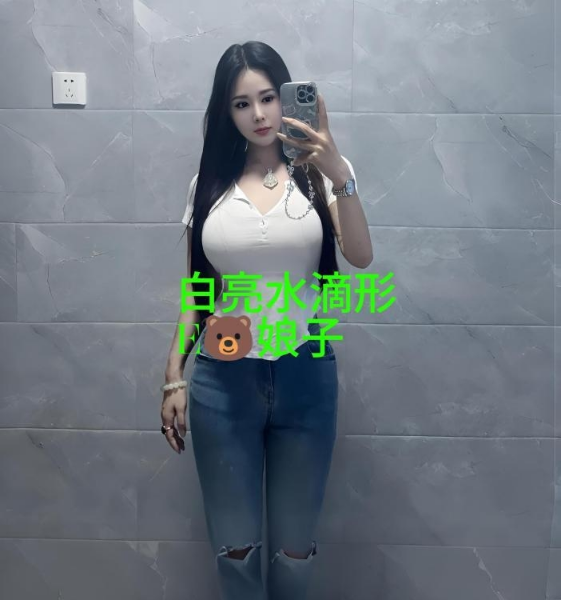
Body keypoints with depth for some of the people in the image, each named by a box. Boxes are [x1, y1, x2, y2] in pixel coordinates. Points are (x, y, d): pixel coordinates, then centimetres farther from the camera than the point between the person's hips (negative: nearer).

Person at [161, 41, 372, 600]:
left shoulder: (319, 174, 0)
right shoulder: (209, 183, 5)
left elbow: (360, 257, -16)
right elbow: (194, 290, 7)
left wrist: (339, 175, -29)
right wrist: (174, 375, 5)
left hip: (305, 373, -1)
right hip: (222, 379, 1)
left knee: (294, 548, 14)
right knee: (233, 546, 12)